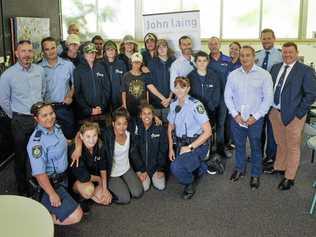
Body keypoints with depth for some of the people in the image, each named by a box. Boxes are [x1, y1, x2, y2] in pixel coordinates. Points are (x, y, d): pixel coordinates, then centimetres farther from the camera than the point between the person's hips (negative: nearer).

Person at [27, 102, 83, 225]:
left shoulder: (56, 127, 0)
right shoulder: (36, 141, -25)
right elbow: (39, 173, -27)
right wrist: (52, 194, -24)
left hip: (64, 176, 9)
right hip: (50, 183, -9)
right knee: (75, 216, -15)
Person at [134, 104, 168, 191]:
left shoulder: (160, 129, -8)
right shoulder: (137, 129, -8)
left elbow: (163, 150, -4)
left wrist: (161, 169, -8)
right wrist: (140, 170, -10)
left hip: (156, 165, 0)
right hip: (141, 166, 0)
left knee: (161, 186, -10)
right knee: (143, 187, -13)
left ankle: (153, 177, 21)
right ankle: (146, 177, 19)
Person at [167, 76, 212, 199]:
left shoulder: (196, 105, -19)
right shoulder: (173, 105, 2)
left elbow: (208, 131, -20)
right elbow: (170, 128, 15)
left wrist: (190, 147, -18)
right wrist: (171, 149, 7)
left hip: (197, 144, -7)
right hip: (180, 144, 7)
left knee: (176, 167, -26)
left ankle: (190, 184, 6)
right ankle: (200, 168, 34)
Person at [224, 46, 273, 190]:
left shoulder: (264, 75, -6)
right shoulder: (233, 75, 2)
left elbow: (268, 98, -7)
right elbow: (227, 96, 4)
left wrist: (255, 117, -11)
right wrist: (235, 114, -6)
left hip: (255, 118, -2)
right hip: (236, 117, 2)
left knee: (255, 147, 9)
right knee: (239, 145, 16)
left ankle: (255, 175, 26)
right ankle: (239, 169, 36)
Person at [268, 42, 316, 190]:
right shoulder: (275, 68, 7)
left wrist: (299, 113, -14)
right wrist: (270, 108, 5)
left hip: (293, 115, -5)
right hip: (275, 112, 5)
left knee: (292, 147, 8)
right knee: (280, 144, 21)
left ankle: (289, 177, 22)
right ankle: (279, 167, 40)